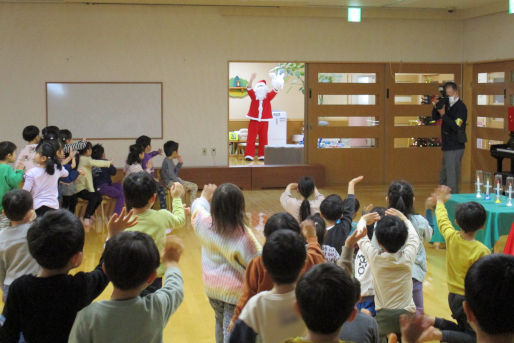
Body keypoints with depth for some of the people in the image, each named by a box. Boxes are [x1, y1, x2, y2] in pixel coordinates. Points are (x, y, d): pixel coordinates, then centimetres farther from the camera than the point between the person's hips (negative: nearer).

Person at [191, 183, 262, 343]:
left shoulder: (205, 223, -11)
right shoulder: (243, 235, -26)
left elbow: (196, 207, 13)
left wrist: (204, 197, 32)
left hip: (211, 287, 6)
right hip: (235, 291, -6)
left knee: (220, 321, 29)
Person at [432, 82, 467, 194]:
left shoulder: (461, 107, -13)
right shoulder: (447, 104, 11)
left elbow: (456, 127, -22)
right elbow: (435, 118, 12)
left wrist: (443, 114, -24)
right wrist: (435, 107, -6)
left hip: (455, 148, -9)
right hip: (447, 146, 9)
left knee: (452, 177, -9)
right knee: (443, 178, 17)